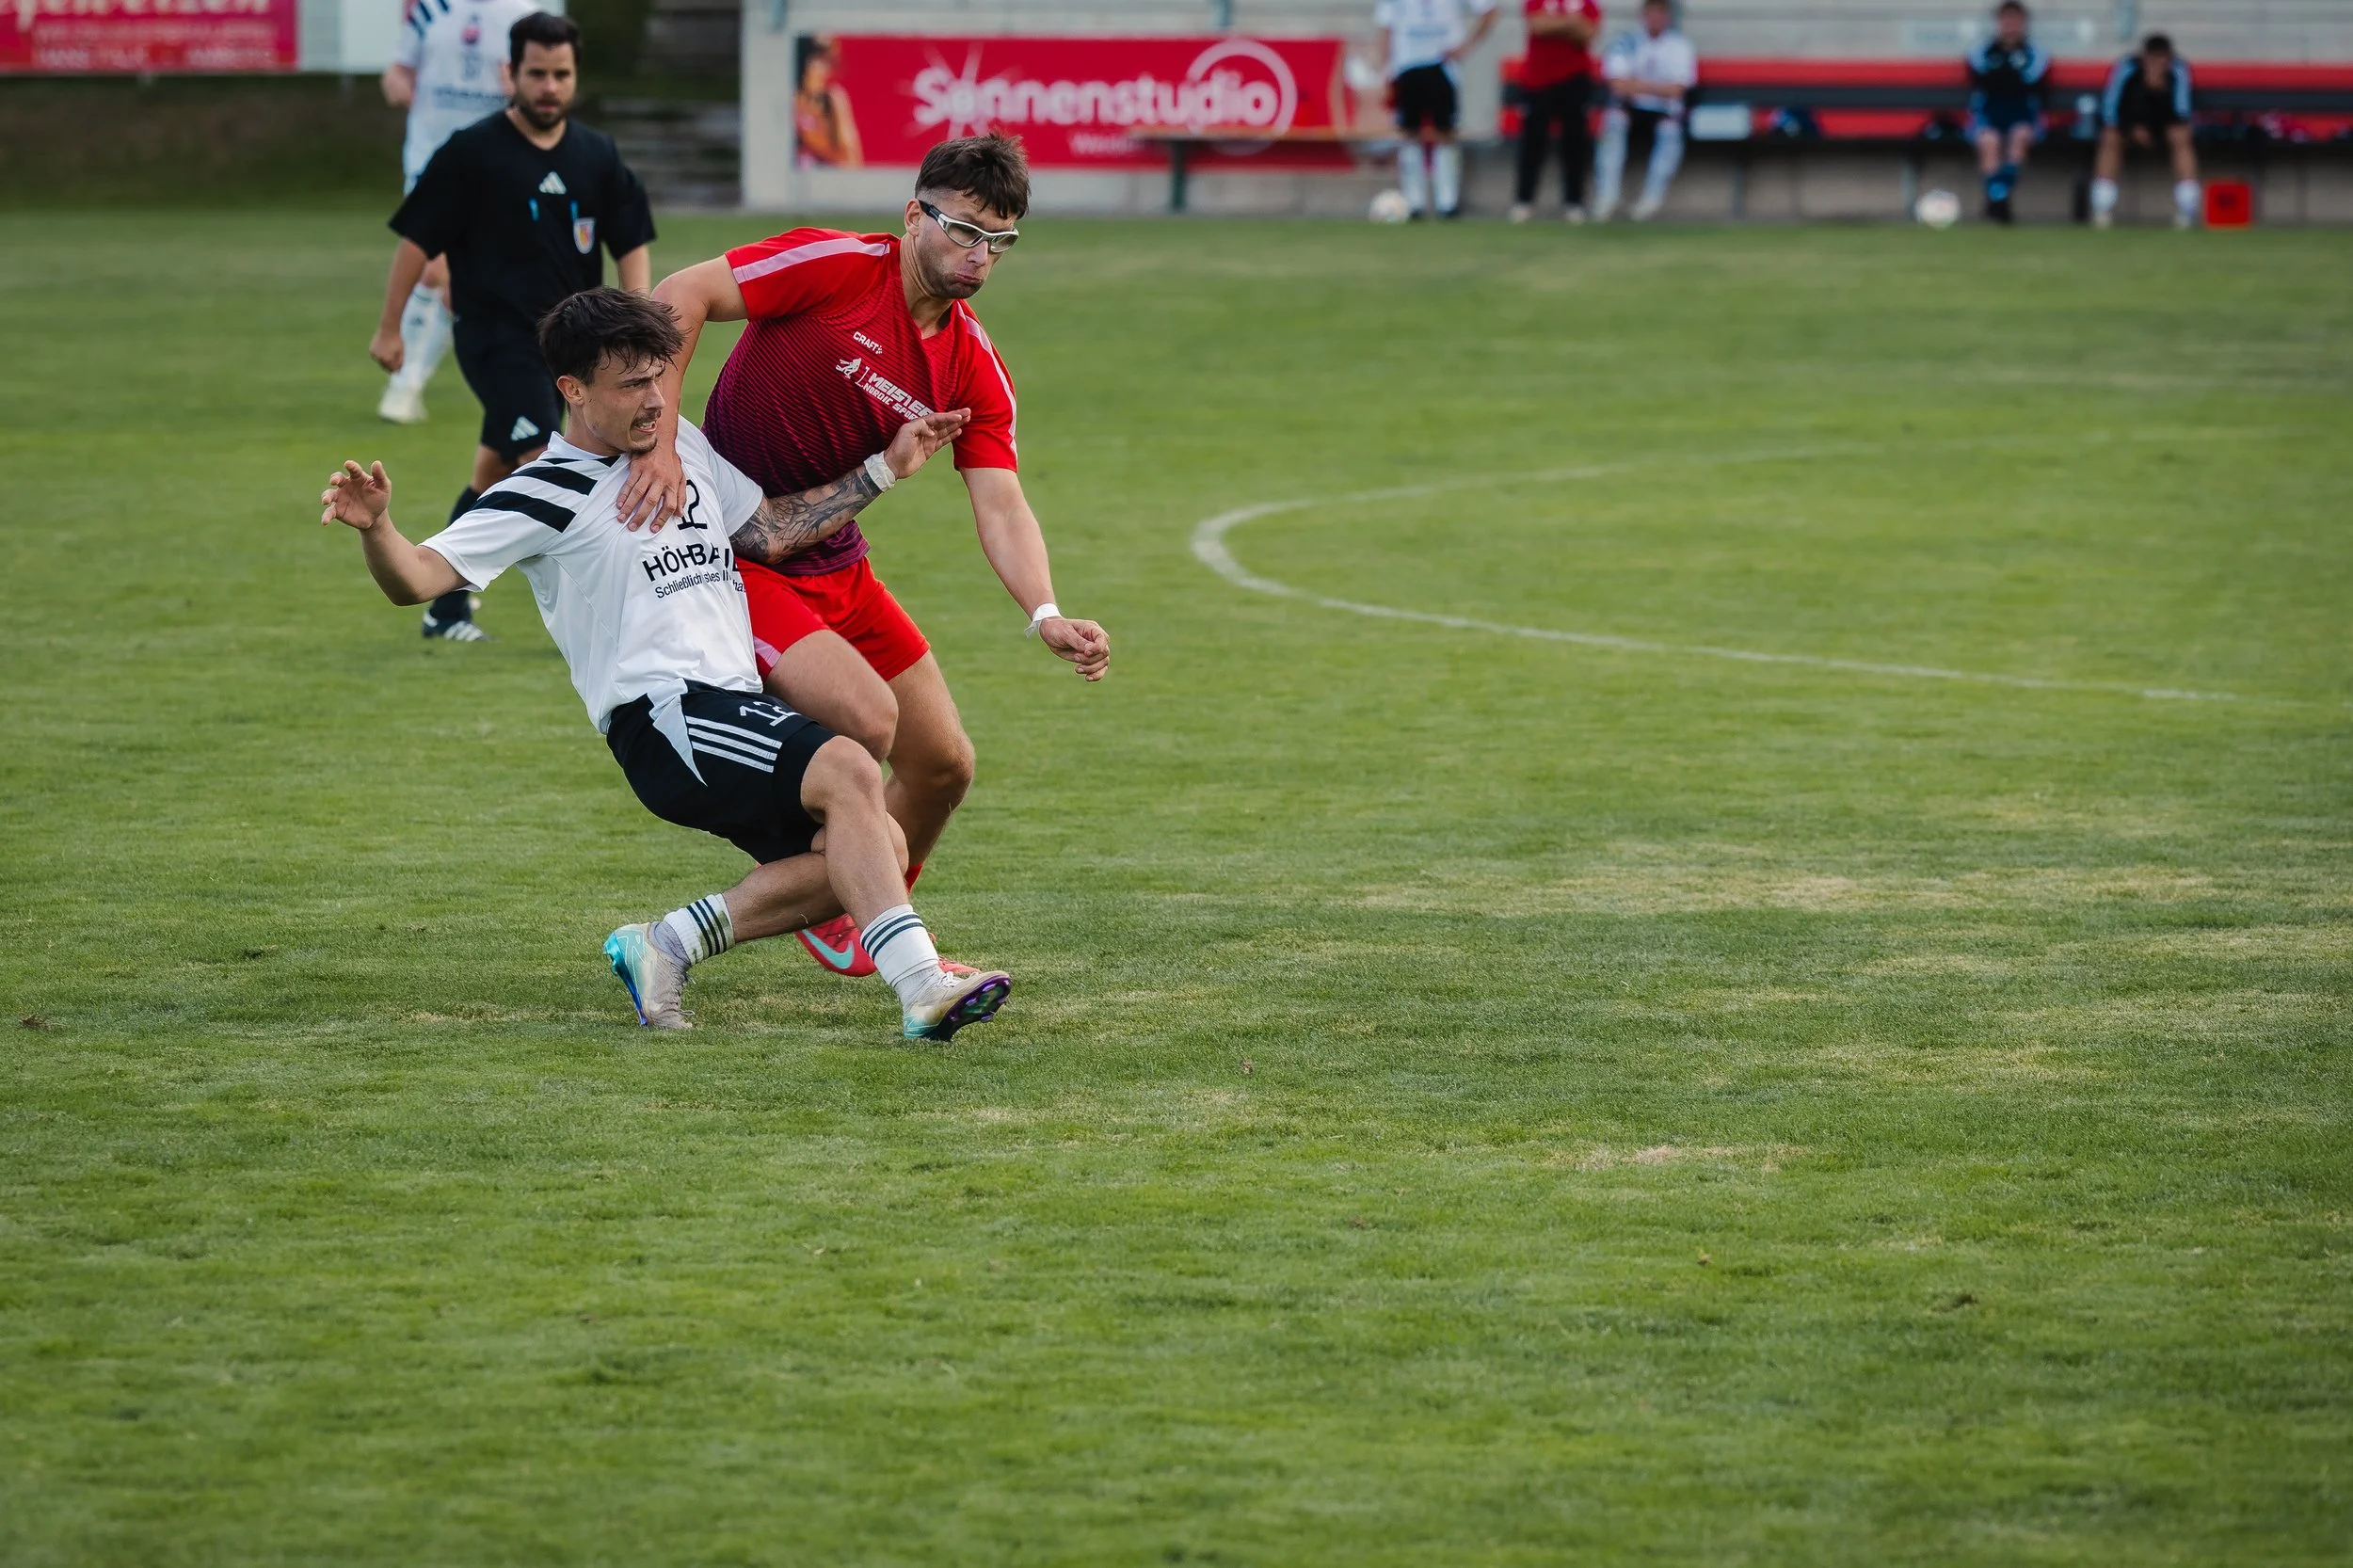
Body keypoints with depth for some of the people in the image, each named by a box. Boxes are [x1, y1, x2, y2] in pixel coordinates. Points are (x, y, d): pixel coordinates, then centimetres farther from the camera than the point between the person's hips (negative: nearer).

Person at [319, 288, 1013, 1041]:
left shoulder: (683, 444, 19)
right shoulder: (544, 496, -3)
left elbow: (771, 531, 28)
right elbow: (417, 578, -9)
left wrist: (885, 468, 23)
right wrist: (376, 527, -31)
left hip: (736, 709, 8)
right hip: (662, 718, -8)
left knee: (876, 851, -8)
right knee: (850, 772, -29)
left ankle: (666, 944, -2)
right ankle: (922, 989, -36)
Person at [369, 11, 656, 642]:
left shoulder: (597, 156, 7)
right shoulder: (473, 153, -7)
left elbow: (631, 242, 10)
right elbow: (416, 238, -3)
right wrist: (389, 327, -2)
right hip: (496, 336, -6)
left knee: (494, 473, 14)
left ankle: (447, 608, 25)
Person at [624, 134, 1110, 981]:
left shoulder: (974, 366, 0)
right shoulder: (836, 267, -17)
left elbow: (1000, 506, -6)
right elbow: (679, 297, -20)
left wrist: (1047, 617, -24)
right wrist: (659, 442, -29)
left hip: (835, 568, 7)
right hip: (734, 559, -7)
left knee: (943, 765, 8)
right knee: (865, 718, -25)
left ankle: (875, 931, 33)